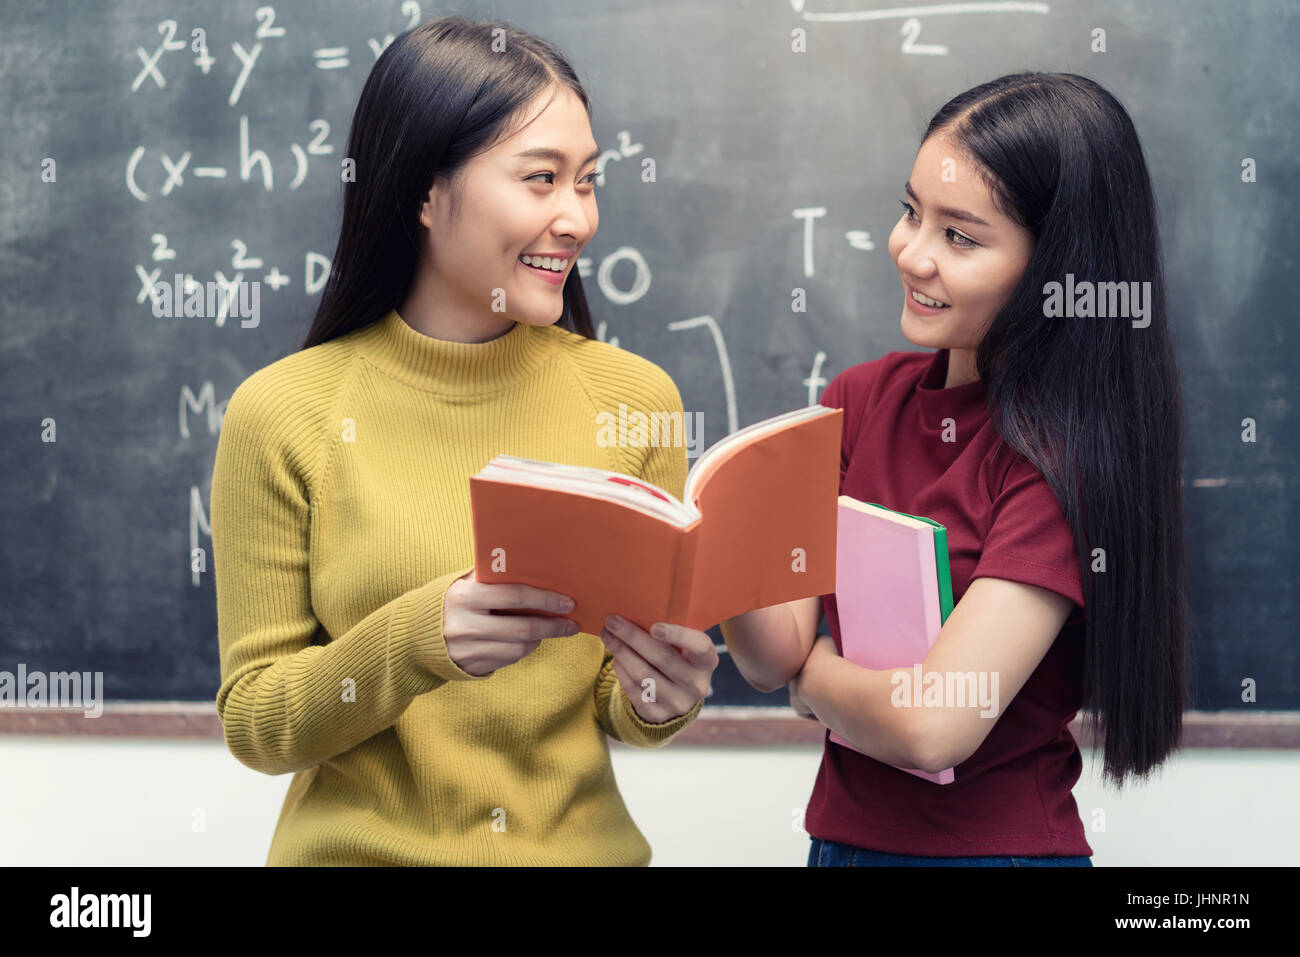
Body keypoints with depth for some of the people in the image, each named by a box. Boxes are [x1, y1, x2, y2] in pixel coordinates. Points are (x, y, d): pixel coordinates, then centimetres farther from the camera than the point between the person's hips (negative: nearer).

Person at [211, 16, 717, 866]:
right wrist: (413, 642, -19)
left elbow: (622, 712, 6)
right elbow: (254, 723, -4)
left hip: (584, 842, 2)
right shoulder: (282, 413, -7)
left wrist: (659, 695, -15)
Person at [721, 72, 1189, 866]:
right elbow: (776, 659, -7)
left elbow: (935, 725, -26)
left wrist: (810, 671, -8)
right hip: (841, 832, 6)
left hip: (998, 841, -6)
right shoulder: (861, 398, -1)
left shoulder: (1067, 451, -21)